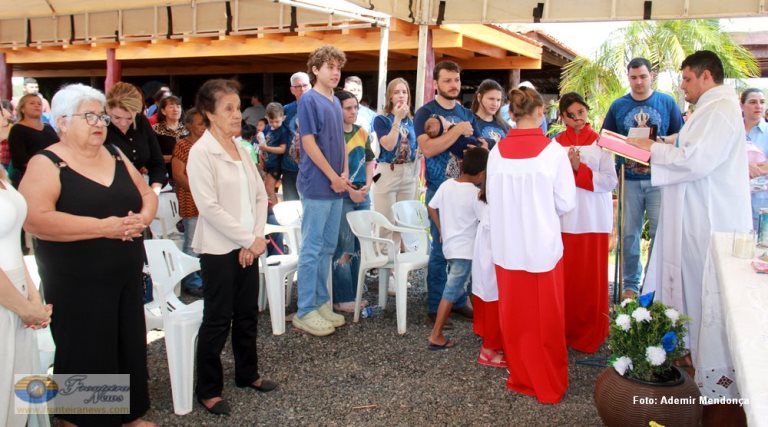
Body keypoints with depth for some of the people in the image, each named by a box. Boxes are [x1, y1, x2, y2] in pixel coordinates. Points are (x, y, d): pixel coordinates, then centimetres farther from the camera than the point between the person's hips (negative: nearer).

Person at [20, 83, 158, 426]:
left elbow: (147, 195, 14)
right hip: (77, 283, -6)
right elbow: (35, 219, -22)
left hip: (126, 275, 6)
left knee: (130, 348, 14)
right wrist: (104, 226, -24)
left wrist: (142, 218, -9)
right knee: (86, 357, 4)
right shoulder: (46, 164, -9)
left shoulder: (115, 155, 10)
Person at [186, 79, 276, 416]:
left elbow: (260, 196, 7)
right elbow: (209, 207, -19)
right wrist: (249, 239, -16)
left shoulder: (240, 149, 9)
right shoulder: (200, 152, -12)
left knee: (247, 314, 16)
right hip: (219, 249, -6)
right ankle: (207, 389, 19)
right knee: (217, 320, 4)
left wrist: (256, 238, -6)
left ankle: (247, 373, 34)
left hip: (248, 246, 7)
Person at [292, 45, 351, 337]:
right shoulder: (309, 100, -8)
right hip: (316, 187, -8)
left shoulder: (335, 102, 15)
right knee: (312, 249, -2)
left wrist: (344, 173, 4)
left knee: (327, 248, 13)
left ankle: (321, 303, 24)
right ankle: (305, 312, 6)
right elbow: (309, 143, -14)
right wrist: (333, 177, -11)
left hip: (335, 187, 8)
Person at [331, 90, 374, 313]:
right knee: (343, 248, -6)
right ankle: (342, 299, 2)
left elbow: (369, 161, 18)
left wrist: (368, 185, 2)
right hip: (342, 195, -7)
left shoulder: (362, 132, 12)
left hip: (363, 194, 7)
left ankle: (354, 293, 22)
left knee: (358, 246, 11)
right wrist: (350, 191, -14)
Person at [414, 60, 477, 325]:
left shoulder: (466, 114, 13)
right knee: (441, 249, -2)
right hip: (440, 190, -5)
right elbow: (428, 148, -18)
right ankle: (435, 307, 9)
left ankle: (458, 301, 22)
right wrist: (457, 130, -18)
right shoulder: (425, 113, -3)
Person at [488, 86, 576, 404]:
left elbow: (492, 197, 5)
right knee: (545, 317, 10)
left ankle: (521, 377, 29)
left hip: (507, 245, 3)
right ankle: (549, 384, 23)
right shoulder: (553, 149, -9)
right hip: (543, 245, -2)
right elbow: (566, 202, -5)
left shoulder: (497, 151, -2)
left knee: (514, 315, 15)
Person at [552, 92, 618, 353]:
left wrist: (579, 169, -15)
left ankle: (591, 334, 15)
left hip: (594, 220, -1)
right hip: (564, 219, 2)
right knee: (565, 277, 4)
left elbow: (611, 181, -7)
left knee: (592, 278, 2)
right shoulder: (556, 144, 7)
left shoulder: (600, 142, 2)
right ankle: (565, 330, 18)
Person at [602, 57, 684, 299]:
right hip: (629, 179, 1)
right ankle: (631, 284, 18)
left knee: (660, 232, 1)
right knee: (629, 233, 6)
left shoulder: (667, 102, 5)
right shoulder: (618, 106, 6)